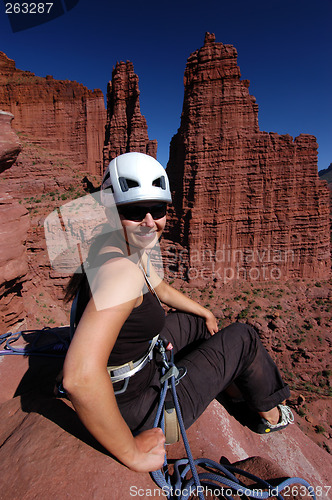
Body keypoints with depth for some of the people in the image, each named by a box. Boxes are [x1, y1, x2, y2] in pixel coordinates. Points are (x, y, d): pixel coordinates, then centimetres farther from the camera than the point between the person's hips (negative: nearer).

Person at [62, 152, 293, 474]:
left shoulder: (134, 250, -3)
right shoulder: (122, 270, -35)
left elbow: (163, 291, 12)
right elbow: (80, 378, -41)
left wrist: (205, 312, 22)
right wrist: (133, 453, -26)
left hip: (140, 360, 8)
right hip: (137, 406, -8)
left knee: (198, 321, 25)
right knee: (243, 338, 3)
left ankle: (233, 380, 51)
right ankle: (270, 414, 34)